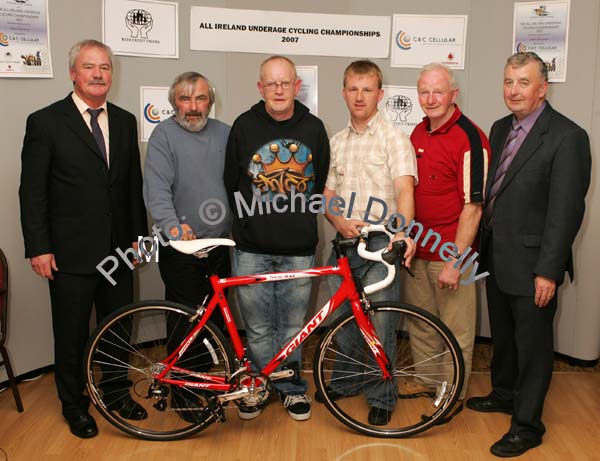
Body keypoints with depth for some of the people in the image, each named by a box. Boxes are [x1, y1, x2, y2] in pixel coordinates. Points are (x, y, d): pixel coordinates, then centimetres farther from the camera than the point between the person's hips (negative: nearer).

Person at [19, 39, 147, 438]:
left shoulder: (125, 121, 8)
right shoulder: (45, 122, -6)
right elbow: (32, 191, -7)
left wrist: (138, 234, 8)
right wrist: (38, 248, -9)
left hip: (118, 249, 4)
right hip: (71, 252, -4)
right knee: (72, 334, 10)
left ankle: (117, 392, 36)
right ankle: (74, 405, 30)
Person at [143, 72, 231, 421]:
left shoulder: (224, 133, 10)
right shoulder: (164, 135, -6)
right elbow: (157, 188, -17)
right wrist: (173, 225, -33)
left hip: (219, 244, 5)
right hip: (181, 248, -5)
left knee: (215, 319, 14)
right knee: (186, 323, 1)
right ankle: (184, 393, 18)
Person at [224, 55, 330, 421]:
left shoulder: (313, 128, 4)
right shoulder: (245, 126, 0)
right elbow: (232, 185, 8)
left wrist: (300, 222, 9)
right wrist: (252, 223, 6)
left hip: (299, 250, 1)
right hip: (253, 250, 0)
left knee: (292, 327, 11)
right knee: (258, 328, 9)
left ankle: (292, 387, 30)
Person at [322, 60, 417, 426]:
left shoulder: (394, 137, -3)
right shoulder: (337, 142, 14)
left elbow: (405, 189, -16)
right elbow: (328, 195, 12)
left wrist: (404, 232, -33)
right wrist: (340, 222, -9)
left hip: (382, 242, -5)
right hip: (345, 242, 5)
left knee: (378, 323, -1)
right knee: (341, 317, 14)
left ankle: (382, 397, 17)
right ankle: (344, 380, 36)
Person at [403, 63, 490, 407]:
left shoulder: (470, 139, -15)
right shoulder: (418, 134, 9)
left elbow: (473, 207, -18)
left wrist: (455, 262, -19)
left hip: (451, 253, -7)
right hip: (418, 249, 7)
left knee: (456, 329, 8)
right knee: (419, 323, 19)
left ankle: (455, 393, 26)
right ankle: (424, 381, 37)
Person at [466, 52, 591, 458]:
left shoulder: (567, 137, -15)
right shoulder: (501, 129, 9)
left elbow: (566, 209, -18)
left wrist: (548, 271, -19)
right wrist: (483, 243, 11)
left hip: (532, 262, -7)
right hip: (496, 256, 7)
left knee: (533, 344, 6)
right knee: (502, 334, 22)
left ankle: (528, 424, 22)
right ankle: (505, 394, 43)